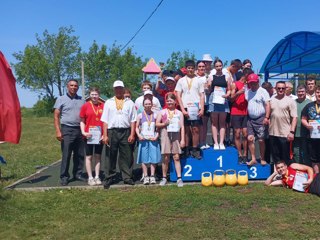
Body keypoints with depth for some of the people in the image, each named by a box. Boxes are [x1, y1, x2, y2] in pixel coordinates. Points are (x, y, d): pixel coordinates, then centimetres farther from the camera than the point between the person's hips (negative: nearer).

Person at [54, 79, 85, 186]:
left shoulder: (82, 100, 13)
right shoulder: (61, 99, 4)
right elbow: (56, 116, 0)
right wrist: (58, 131, -10)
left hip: (80, 130, 4)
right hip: (67, 129, -4)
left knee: (80, 154, 8)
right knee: (66, 155, -3)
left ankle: (77, 174, 21)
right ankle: (64, 177, 7)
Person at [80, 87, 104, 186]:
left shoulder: (103, 106, 1)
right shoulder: (85, 106, -1)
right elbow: (82, 121, 3)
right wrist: (83, 132, -10)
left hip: (100, 135, 2)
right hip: (89, 135, -1)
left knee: (98, 156, 10)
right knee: (89, 156, 6)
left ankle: (97, 177, 20)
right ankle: (90, 178, 15)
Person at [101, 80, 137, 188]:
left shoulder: (129, 103, 10)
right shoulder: (108, 102, 10)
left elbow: (133, 120, 6)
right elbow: (105, 120, 5)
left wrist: (132, 134, -3)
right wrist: (105, 135, -2)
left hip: (126, 132, 0)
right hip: (112, 131, 0)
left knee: (126, 156, 4)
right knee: (111, 156, 4)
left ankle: (127, 177, 14)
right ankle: (109, 178, 13)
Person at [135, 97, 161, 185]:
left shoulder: (155, 115, 6)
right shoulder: (140, 115, 5)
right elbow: (136, 127, 7)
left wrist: (156, 136, -7)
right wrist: (139, 135, -8)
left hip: (153, 139, 1)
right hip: (143, 139, -1)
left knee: (154, 158, 0)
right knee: (144, 158, 1)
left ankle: (152, 176, 9)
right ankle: (145, 176, 8)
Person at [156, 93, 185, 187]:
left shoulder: (179, 113, 10)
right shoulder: (162, 112, 10)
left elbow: (182, 127, 7)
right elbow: (157, 124, 8)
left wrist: (182, 139, 1)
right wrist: (164, 124, -12)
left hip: (176, 135, 0)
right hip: (165, 134, 0)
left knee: (176, 157, -2)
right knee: (166, 157, 2)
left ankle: (179, 178, 0)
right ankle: (164, 178, 12)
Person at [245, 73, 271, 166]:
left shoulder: (263, 91, -5)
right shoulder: (247, 92, 12)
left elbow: (267, 105, -11)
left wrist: (266, 117, -18)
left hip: (261, 118, -5)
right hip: (250, 119, 5)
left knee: (261, 140, 1)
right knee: (250, 138, -2)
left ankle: (262, 159, 14)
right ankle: (253, 159, 6)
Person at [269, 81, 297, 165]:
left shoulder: (290, 101, -3)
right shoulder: (271, 100, 8)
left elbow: (294, 117, -6)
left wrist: (292, 132, -14)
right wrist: (268, 128, 7)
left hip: (285, 134, -3)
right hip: (273, 133, 4)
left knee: (285, 157, 5)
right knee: (275, 156, 13)